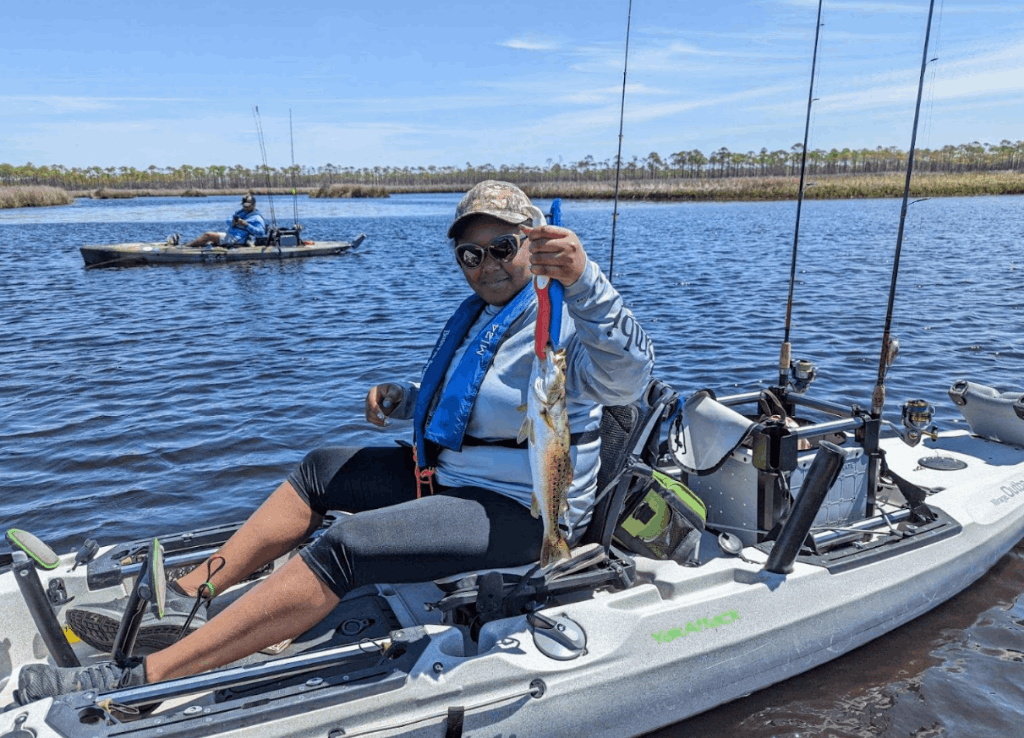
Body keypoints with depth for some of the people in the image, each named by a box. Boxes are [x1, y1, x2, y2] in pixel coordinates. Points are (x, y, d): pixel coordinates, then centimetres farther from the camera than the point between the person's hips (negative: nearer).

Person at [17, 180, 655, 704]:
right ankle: (182, 600, 11)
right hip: (449, 475, 10)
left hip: (519, 512, -10)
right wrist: (401, 399, 7)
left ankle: (141, 681, -20)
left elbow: (629, 376, -37)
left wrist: (585, 282, -53)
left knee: (344, 547, -26)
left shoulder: (566, 318, -16)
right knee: (321, 473, 10)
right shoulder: (481, 312, 14)